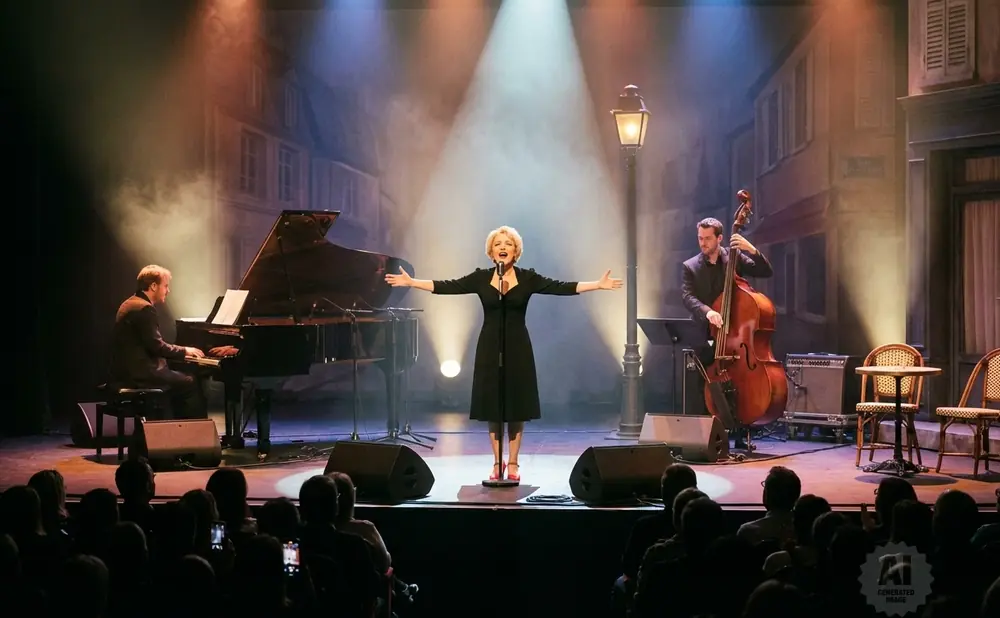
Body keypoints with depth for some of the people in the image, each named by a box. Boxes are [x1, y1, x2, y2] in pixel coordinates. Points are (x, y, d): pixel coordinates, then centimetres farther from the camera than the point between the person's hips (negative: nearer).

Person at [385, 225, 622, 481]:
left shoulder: (527, 278, 0)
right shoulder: (481, 278, 1)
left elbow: (561, 287, -6)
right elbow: (447, 286, -3)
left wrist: (598, 285, -14)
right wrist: (411, 282, -10)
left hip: (517, 347, 0)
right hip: (490, 347, 1)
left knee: (517, 406, 2)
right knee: (493, 406, 4)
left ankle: (513, 463, 12)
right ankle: (497, 463, 14)